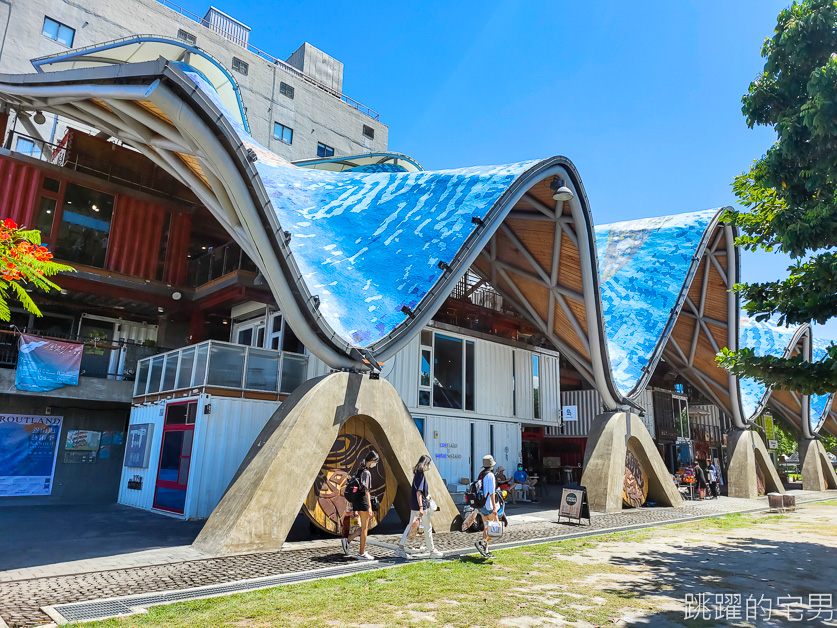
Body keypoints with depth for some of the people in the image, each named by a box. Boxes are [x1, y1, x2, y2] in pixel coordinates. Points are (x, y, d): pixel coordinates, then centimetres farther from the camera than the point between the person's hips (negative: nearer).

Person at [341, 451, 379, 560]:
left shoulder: (361, 471, 14)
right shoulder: (366, 472, -15)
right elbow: (366, 490, -20)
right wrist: (370, 506, -20)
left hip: (357, 501, 9)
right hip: (363, 501, -9)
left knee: (365, 527, 16)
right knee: (364, 528, 0)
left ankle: (347, 540, 10)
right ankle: (362, 554, 7)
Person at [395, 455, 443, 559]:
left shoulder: (417, 474, 10)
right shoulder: (421, 475, -18)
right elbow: (418, 492, -23)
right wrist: (421, 507, -26)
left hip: (414, 506, 9)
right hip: (422, 505, -9)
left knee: (410, 526, 12)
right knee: (428, 528, 4)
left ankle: (401, 548, 12)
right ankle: (432, 551, 15)